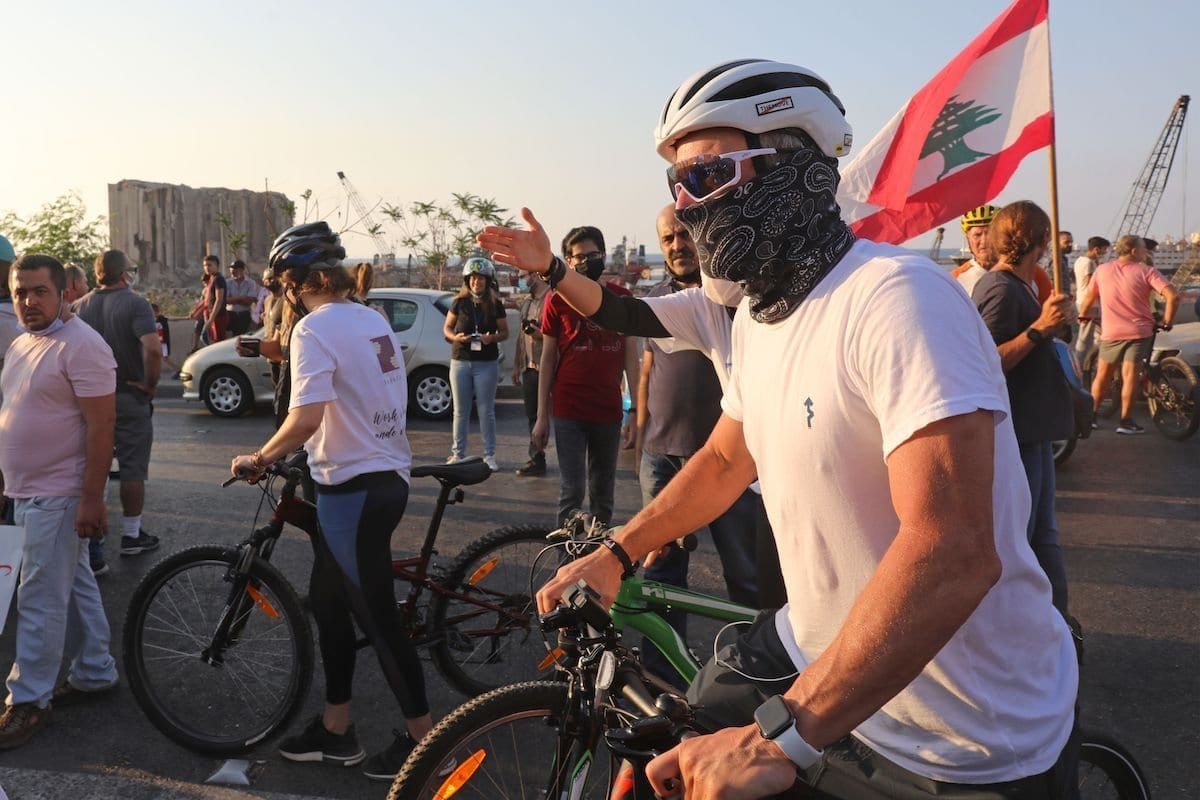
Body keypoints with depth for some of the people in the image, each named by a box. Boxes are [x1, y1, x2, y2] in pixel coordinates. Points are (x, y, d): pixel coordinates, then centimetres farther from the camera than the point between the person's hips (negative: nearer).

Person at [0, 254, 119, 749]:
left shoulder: (80, 346, -17)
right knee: (75, 586, 17)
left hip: (58, 496, -9)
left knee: (41, 600, -2)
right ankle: (95, 673, 29)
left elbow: (101, 425, -21)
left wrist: (92, 499, -23)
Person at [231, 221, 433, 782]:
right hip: (388, 477, 9)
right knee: (327, 600, 18)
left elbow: (306, 418, -25)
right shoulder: (373, 320, 12)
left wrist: (259, 457, -9)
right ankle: (335, 730, 29)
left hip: (353, 488, -9)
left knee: (377, 616, 1)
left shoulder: (315, 327, -15)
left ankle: (423, 736, 14)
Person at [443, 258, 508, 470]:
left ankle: (489, 455, 11)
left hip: (487, 364, -1)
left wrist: (492, 337, -15)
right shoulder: (460, 303, 3)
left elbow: (504, 332, 6)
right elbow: (447, 327, 10)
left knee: (486, 410, 2)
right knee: (460, 411, 7)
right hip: (460, 362, 1)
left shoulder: (495, 304, 2)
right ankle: (458, 453, 17)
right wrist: (455, 337, -11)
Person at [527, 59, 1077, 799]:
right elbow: (725, 460, 19)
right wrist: (615, 553, 13)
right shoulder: (757, 316, 3)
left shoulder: (897, 298, -25)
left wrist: (779, 737, -34)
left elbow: (952, 553, -34)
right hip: (817, 657, 7)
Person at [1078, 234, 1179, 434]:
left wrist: (1083, 316, 28)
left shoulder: (1102, 270, 1)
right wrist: (1167, 322, -3)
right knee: (1130, 375, 1)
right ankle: (1126, 421, 3)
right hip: (1139, 330, -2)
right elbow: (1173, 296, -16)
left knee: (1103, 374, 15)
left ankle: (1091, 415, 19)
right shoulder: (1147, 272, -7)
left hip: (1110, 332, 2)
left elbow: (1088, 298, 11)